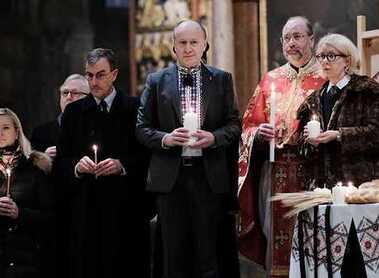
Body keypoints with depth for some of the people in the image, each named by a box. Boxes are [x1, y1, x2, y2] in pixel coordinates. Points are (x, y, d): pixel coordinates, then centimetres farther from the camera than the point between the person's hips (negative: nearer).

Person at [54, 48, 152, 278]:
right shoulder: (74, 112, 13)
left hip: (126, 209, -2)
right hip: (85, 209, 2)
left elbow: (148, 156, 0)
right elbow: (61, 162, 12)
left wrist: (122, 165, -15)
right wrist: (77, 166, -8)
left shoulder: (135, 108, 4)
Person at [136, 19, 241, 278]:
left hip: (209, 176, 0)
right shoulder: (157, 81, 8)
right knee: (174, 255, 4)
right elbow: (142, 128, 6)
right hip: (170, 176, 0)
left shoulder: (222, 79, 8)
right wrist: (165, 138, -13)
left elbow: (234, 124, 6)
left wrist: (213, 137, -13)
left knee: (209, 254, 0)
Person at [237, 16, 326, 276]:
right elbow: (249, 126, 14)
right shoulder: (270, 80, 14)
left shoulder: (326, 78, 3)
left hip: (312, 170, -3)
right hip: (275, 172, 3)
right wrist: (260, 132, -7)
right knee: (278, 239, 1)